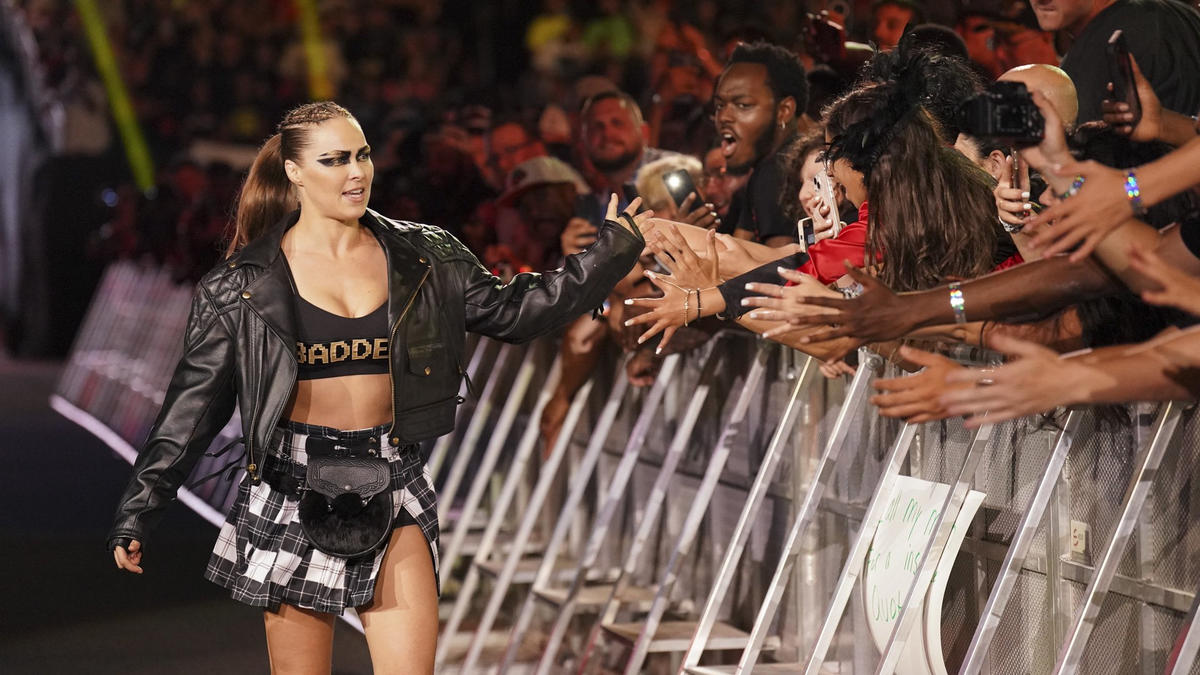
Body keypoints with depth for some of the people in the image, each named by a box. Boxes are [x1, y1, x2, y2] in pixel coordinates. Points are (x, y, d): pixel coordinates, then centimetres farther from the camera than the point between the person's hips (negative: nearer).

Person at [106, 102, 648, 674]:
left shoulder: (422, 258, 5)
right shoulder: (245, 283, -1)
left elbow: (510, 311, 10)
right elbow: (193, 402, 1)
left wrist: (611, 252, 5)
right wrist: (138, 508, -3)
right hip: (292, 496, -1)